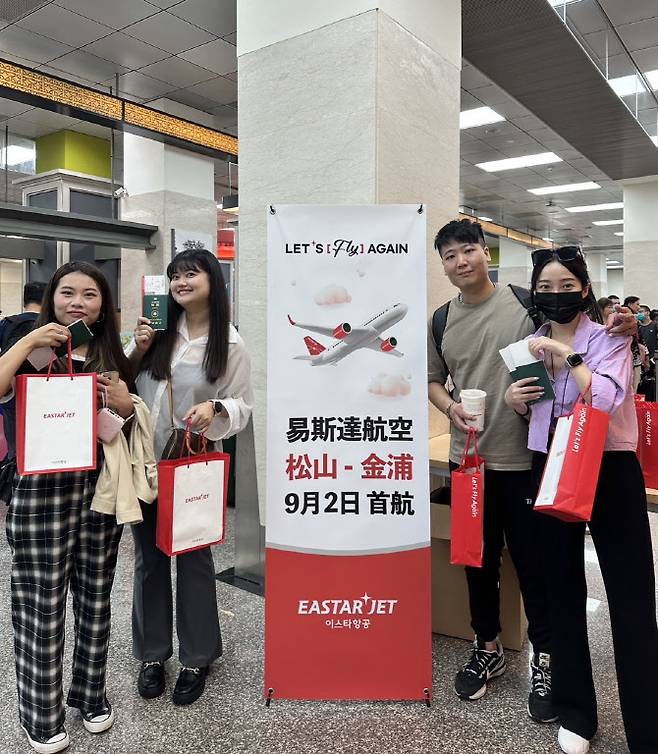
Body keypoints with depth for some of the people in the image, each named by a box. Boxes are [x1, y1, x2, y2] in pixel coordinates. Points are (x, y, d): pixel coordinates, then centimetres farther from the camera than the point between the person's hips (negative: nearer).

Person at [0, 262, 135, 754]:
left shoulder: (112, 357, 11)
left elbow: (133, 420, 15)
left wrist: (121, 400, -5)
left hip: (99, 488, 4)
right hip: (41, 490, -3)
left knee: (95, 597, 13)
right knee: (42, 604, 5)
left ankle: (91, 694, 34)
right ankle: (42, 714, 25)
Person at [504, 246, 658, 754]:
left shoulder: (608, 339, -6)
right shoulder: (529, 346, 8)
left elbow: (607, 400, -23)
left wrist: (569, 356, -20)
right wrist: (514, 400, 0)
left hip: (611, 473, -4)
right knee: (563, 593, 13)